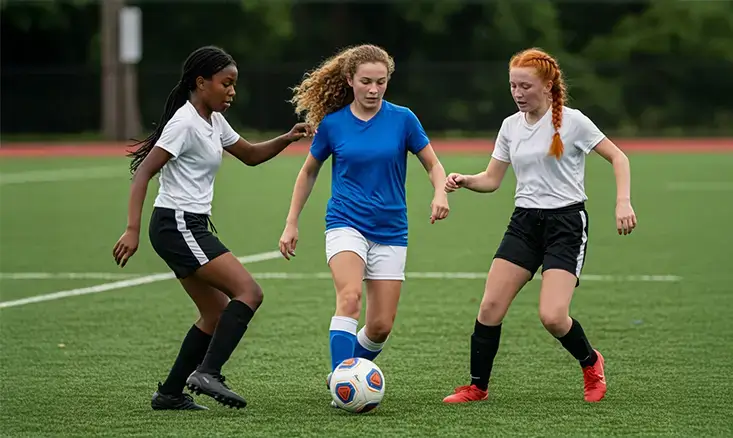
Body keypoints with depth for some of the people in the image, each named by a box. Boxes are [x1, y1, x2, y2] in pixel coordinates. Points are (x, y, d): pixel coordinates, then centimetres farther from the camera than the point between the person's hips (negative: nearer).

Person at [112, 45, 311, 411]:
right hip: (177, 226, -10)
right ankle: (207, 373, -22)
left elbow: (250, 155, 27)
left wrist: (286, 140, 9)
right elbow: (143, 173, -19)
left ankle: (170, 394, 14)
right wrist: (132, 231, -26)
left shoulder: (213, 121, 14)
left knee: (217, 314, 12)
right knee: (248, 292, -17)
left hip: (191, 228, 10)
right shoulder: (185, 123, -14)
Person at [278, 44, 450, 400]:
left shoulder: (402, 119, -2)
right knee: (349, 297, -28)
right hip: (345, 224, -2)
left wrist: (440, 192, -15)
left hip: (390, 232, 2)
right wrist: (291, 224, 12)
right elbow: (309, 172, 14)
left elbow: (433, 164, 7)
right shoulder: (332, 123, 0)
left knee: (381, 326, -2)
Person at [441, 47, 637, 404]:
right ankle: (477, 386, 6)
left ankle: (591, 363, 14)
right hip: (524, 222, 5)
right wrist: (463, 180, -7)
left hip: (566, 222, -5)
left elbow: (618, 157, -3)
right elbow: (491, 180, 13)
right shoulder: (511, 126, 8)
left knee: (552, 317, -17)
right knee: (490, 305, -7)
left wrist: (623, 202, -16)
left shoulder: (571, 121, -8)